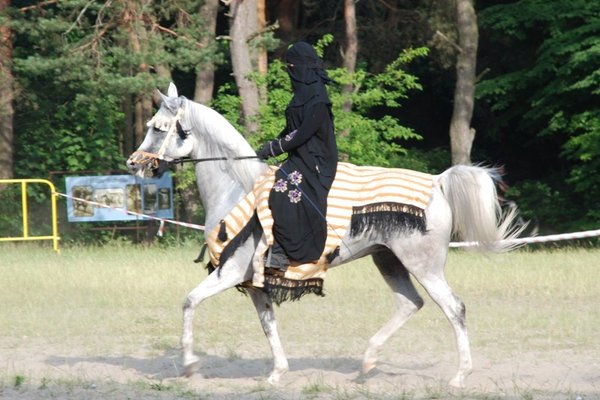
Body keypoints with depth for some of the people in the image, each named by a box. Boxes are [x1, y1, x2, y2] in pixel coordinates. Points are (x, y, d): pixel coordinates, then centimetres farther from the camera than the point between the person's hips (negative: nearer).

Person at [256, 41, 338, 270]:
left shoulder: (317, 99, -15)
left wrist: (274, 148, -17)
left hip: (315, 162, -10)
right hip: (299, 157, 10)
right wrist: (272, 145, 6)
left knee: (285, 190, -26)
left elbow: (303, 133, -20)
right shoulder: (302, 94, 15)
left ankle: (282, 252, -25)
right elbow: (291, 129, 19)